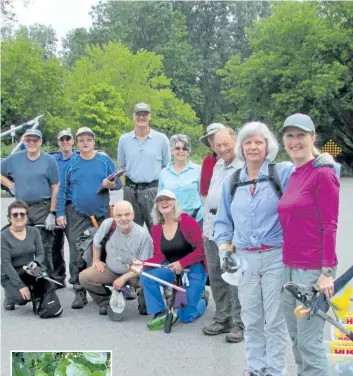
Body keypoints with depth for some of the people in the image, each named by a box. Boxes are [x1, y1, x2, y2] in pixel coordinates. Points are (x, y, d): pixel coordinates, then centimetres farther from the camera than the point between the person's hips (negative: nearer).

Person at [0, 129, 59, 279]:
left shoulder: (49, 161, -1)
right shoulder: (14, 159, 6)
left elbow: (55, 188, -3)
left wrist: (52, 213, -9)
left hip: (43, 208, -3)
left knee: (44, 248, 0)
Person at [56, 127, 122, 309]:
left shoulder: (105, 161, 4)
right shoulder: (71, 163, 4)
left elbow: (118, 183, 3)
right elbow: (62, 190, 3)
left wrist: (111, 184, -19)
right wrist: (60, 213, -3)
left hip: (102, 215, 0)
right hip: (77, 216, 0)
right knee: (77, 255, -4)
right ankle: (79, 292, 3)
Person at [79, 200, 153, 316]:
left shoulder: (143, 235, -24)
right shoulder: (107, 224, -16)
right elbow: (96, 242, 7)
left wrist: (123, 278, -28)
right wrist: (96, 260, 2)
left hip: (133, 274, -3)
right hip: (110, 270, 3)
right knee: (84, 276, -20)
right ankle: (106, 301, 5)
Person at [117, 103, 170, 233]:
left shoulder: (161, 139, 2)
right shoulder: (124, 139, 8)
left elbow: (167, 167, 7)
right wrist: (127, 183, 4)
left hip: (153, 190, -2)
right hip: (131, 191, 2)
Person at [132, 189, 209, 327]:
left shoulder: (187, 221, -16)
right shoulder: (156, 229, 0)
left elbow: (201, 249, -17)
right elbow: (159, 257, -5)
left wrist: (181, 263, -25)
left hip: (194, 269, -5)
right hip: (173, 269, 5)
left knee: (185, 316, -4)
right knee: (146, 277, -23)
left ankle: (202, 298, 30)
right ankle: (160, 312, -4)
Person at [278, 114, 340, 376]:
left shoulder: (322, 173, -11)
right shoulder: (292, 176, 12)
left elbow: (330, 226, -14)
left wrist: (327, 271, -17)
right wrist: (288, 263, 15)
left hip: (313, 270, -8)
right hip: (290, 267, 8)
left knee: (310, 342, -2)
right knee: (296, 338, 16)